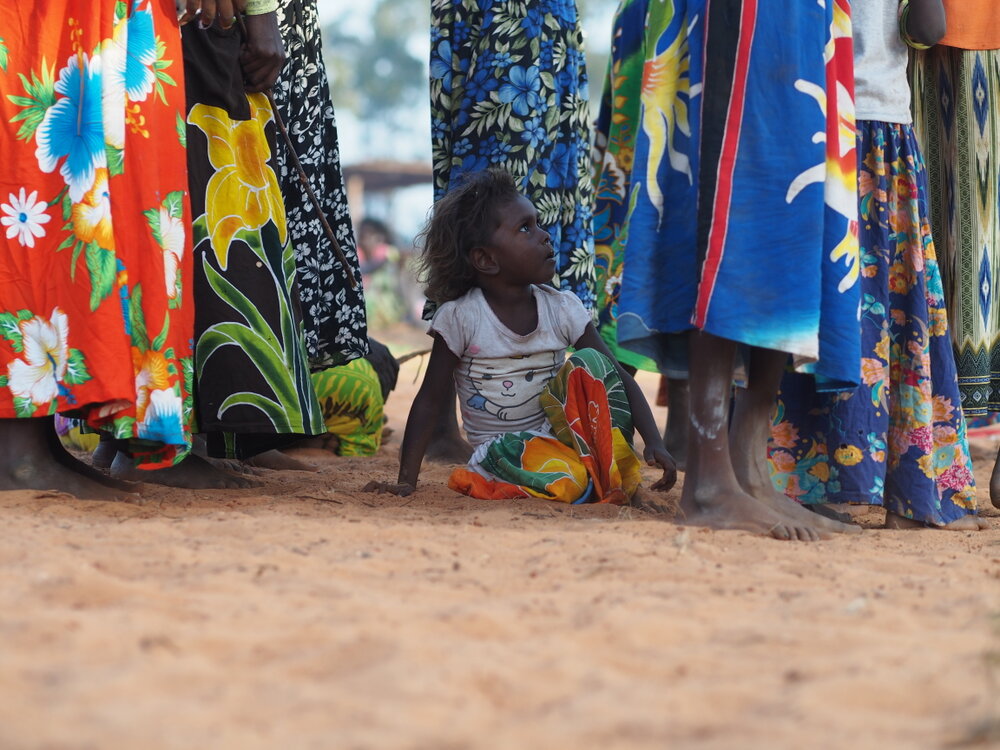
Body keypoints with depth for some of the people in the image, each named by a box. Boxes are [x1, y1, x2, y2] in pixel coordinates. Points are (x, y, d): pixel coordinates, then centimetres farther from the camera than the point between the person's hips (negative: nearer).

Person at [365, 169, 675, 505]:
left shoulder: (562, 309, 1)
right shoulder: (460, 317, -8)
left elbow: (618, 378, 0)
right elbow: (430, 400, -6)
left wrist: (654, 442, -14)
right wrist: (406, 480, -12)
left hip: (563, 432, 4)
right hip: (501, 446, -4)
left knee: (589, 362, -21)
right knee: (569, 479, -36)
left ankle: (608, 467, -20)